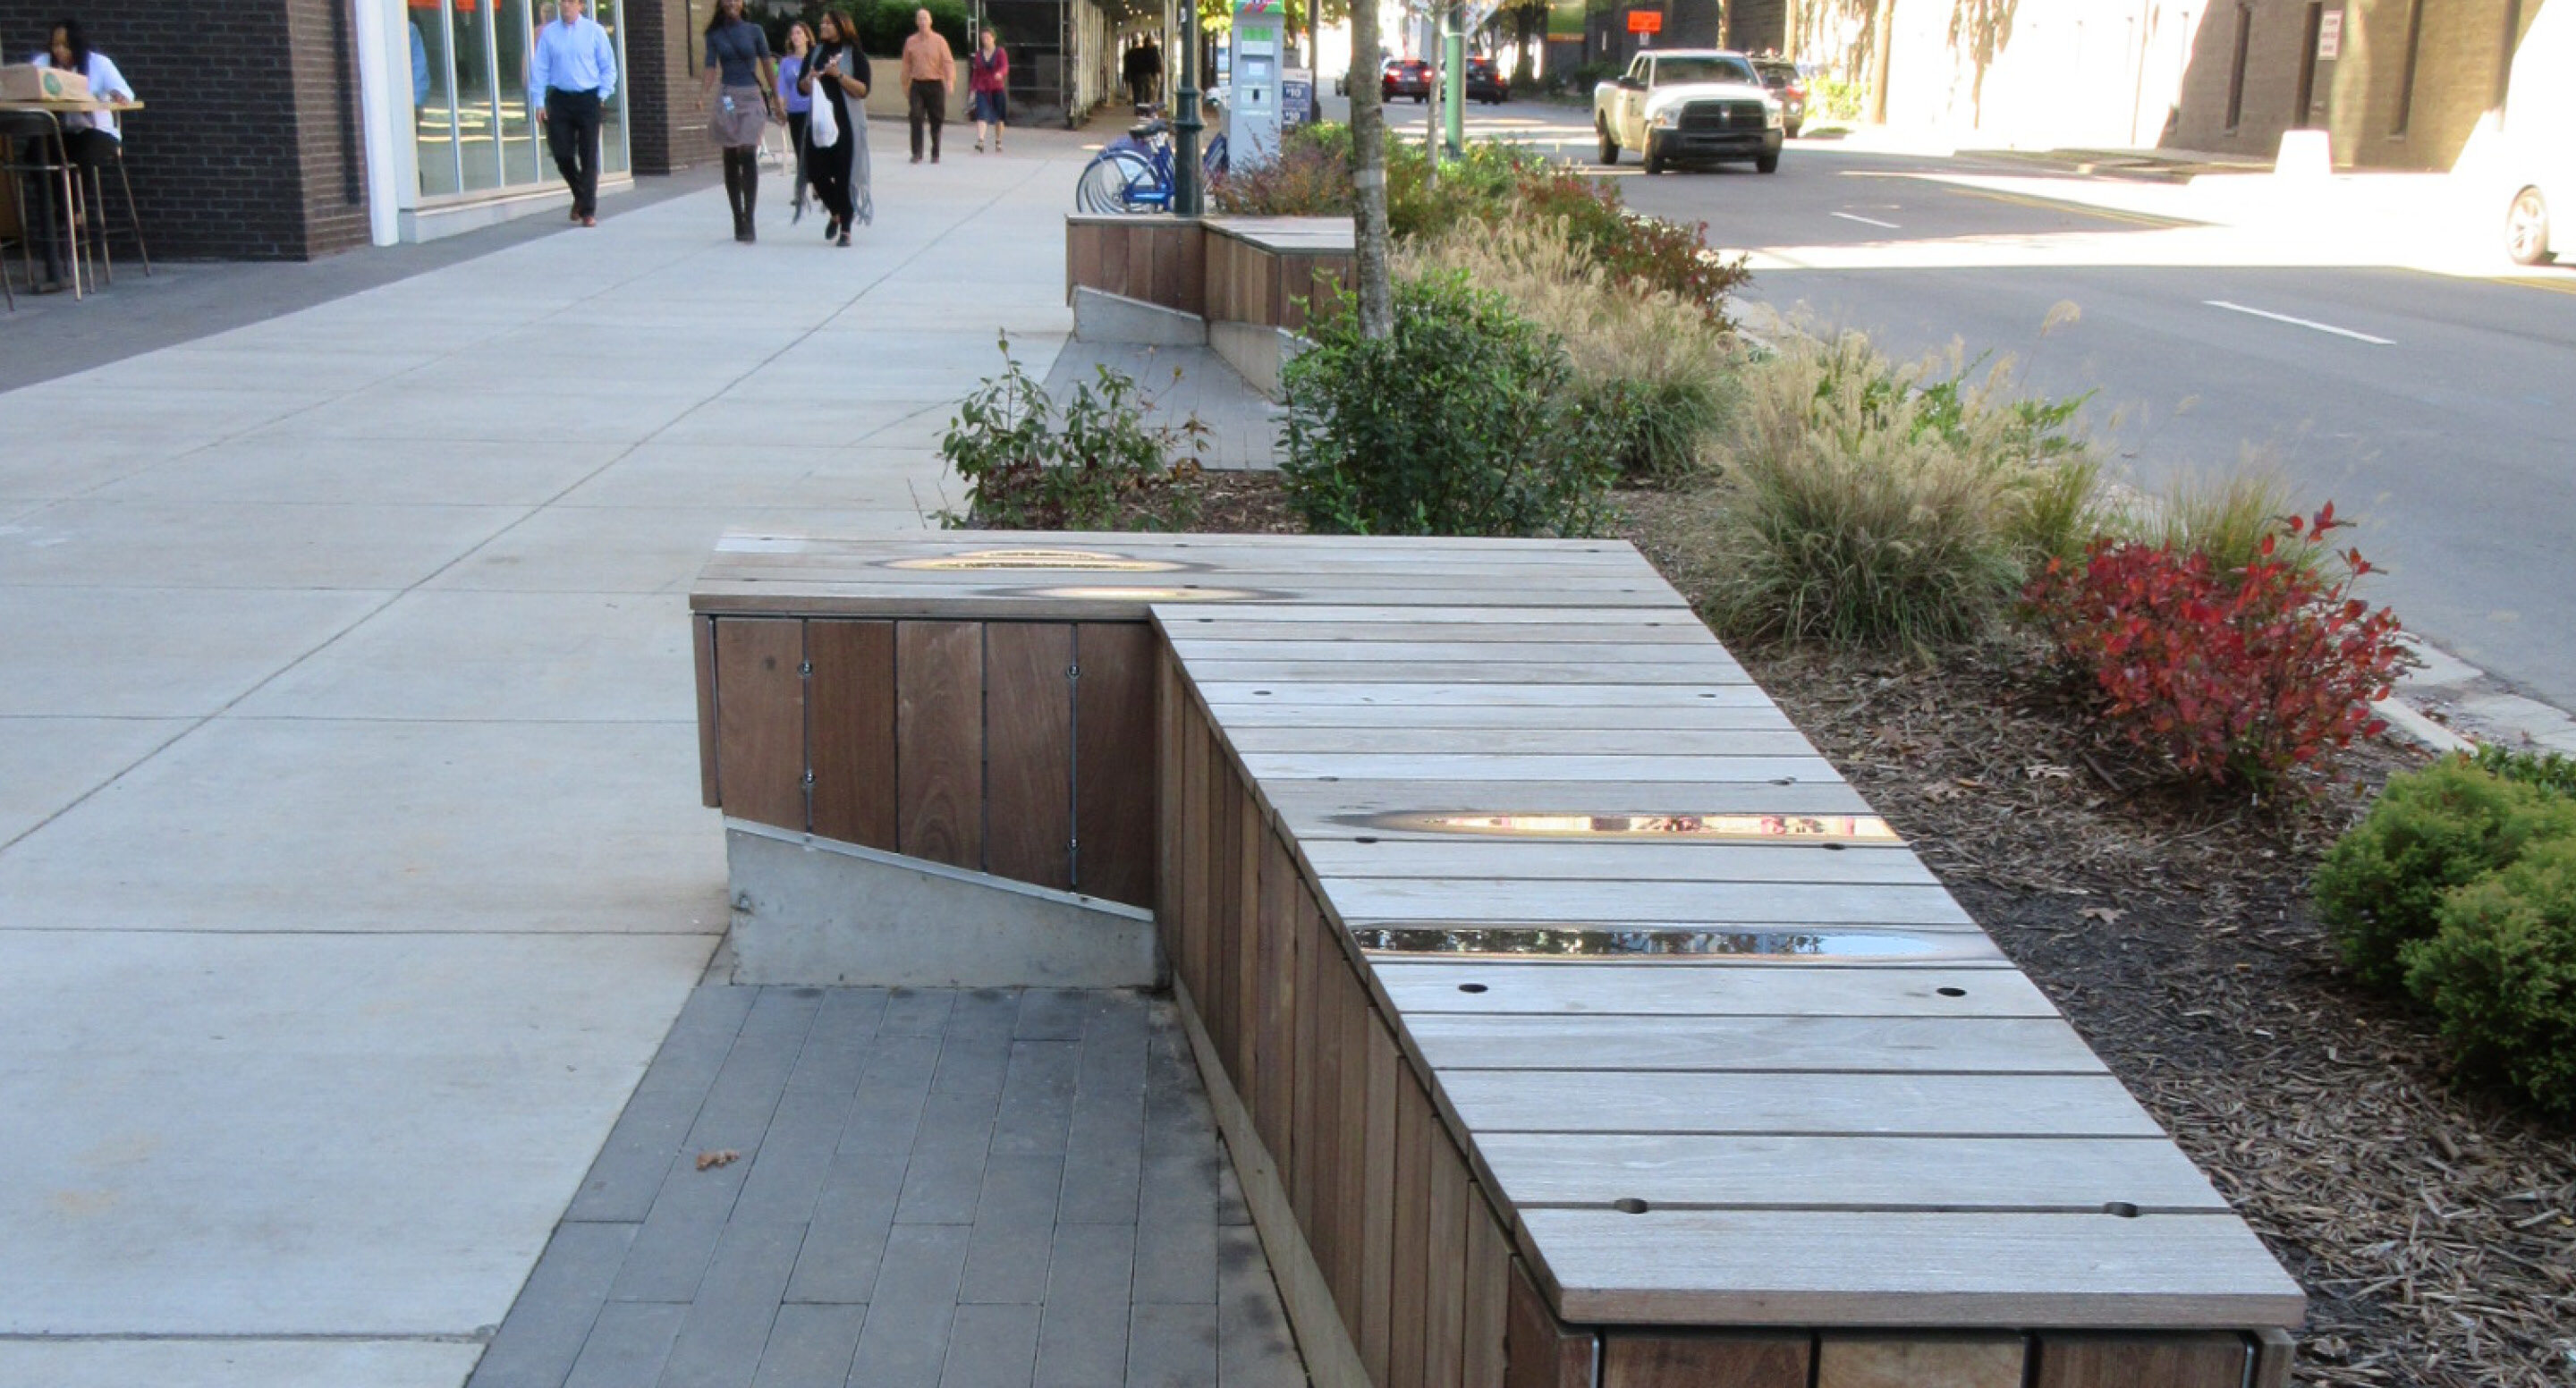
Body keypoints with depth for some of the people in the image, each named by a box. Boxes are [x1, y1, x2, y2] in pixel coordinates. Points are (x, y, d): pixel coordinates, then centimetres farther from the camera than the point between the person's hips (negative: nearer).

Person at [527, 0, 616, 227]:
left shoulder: (594, 31, 2)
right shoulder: (548, 33, 5)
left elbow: (608, 66, 7)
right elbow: (539, 68, 7)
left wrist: (602, 95, -2)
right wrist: (539, 102, 2)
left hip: (588, 100, -2)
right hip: (559, 99, 2)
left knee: (589, 157, -3)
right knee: (562, 153, -1)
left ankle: (588, 211, 3)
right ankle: (579, 195, 25)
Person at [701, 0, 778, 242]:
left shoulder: (754, 31, 7)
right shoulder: (715, 35, 8)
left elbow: (767, 68, 9)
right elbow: (711, 69, 1)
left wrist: (777, 100, 8)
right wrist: (701, 96, -15)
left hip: (751, 97, -2)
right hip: (726, 98, 2)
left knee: (749, 154, -15)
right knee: (730, 159, 3)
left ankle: (749, 222, -17)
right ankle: (738, 221, 9)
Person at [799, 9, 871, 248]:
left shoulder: (855, 55, -2)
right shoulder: (815, 53, 12)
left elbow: (863, 90, -10)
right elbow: (802, 87, 14)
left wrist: (838, 74, -20)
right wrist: (810, 78, -8)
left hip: (847, 124, -4)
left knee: (844, 175, -3)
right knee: (816, 170, -2)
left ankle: (845, 230, 6)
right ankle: (835, 213, 24)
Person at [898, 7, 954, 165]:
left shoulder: (939, 41, 1)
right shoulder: (910, 42, 8)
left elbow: (948, 61, -6)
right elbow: (906, 65, 13)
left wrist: (950, 80, -20)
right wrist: (905, 85, 13)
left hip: (935, 84, -1)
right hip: (917, 85, 1)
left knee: (936, 120, 4)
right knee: (916, 118, -10)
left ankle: (935, 153, 16)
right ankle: (917, 153, -9)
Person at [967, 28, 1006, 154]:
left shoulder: (1000, 53, -2)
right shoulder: (978, 54, 7)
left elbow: (1005, 67, -18)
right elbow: (975, 73, 12)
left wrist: (1000, 73, -41)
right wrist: (972, 90, 8)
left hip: (997, 89, -1)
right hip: (982, 90, 1)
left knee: (998, 118, 9)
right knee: (982, 115, -15)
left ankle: (998, 142, 25)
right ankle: (980, 142, -27)